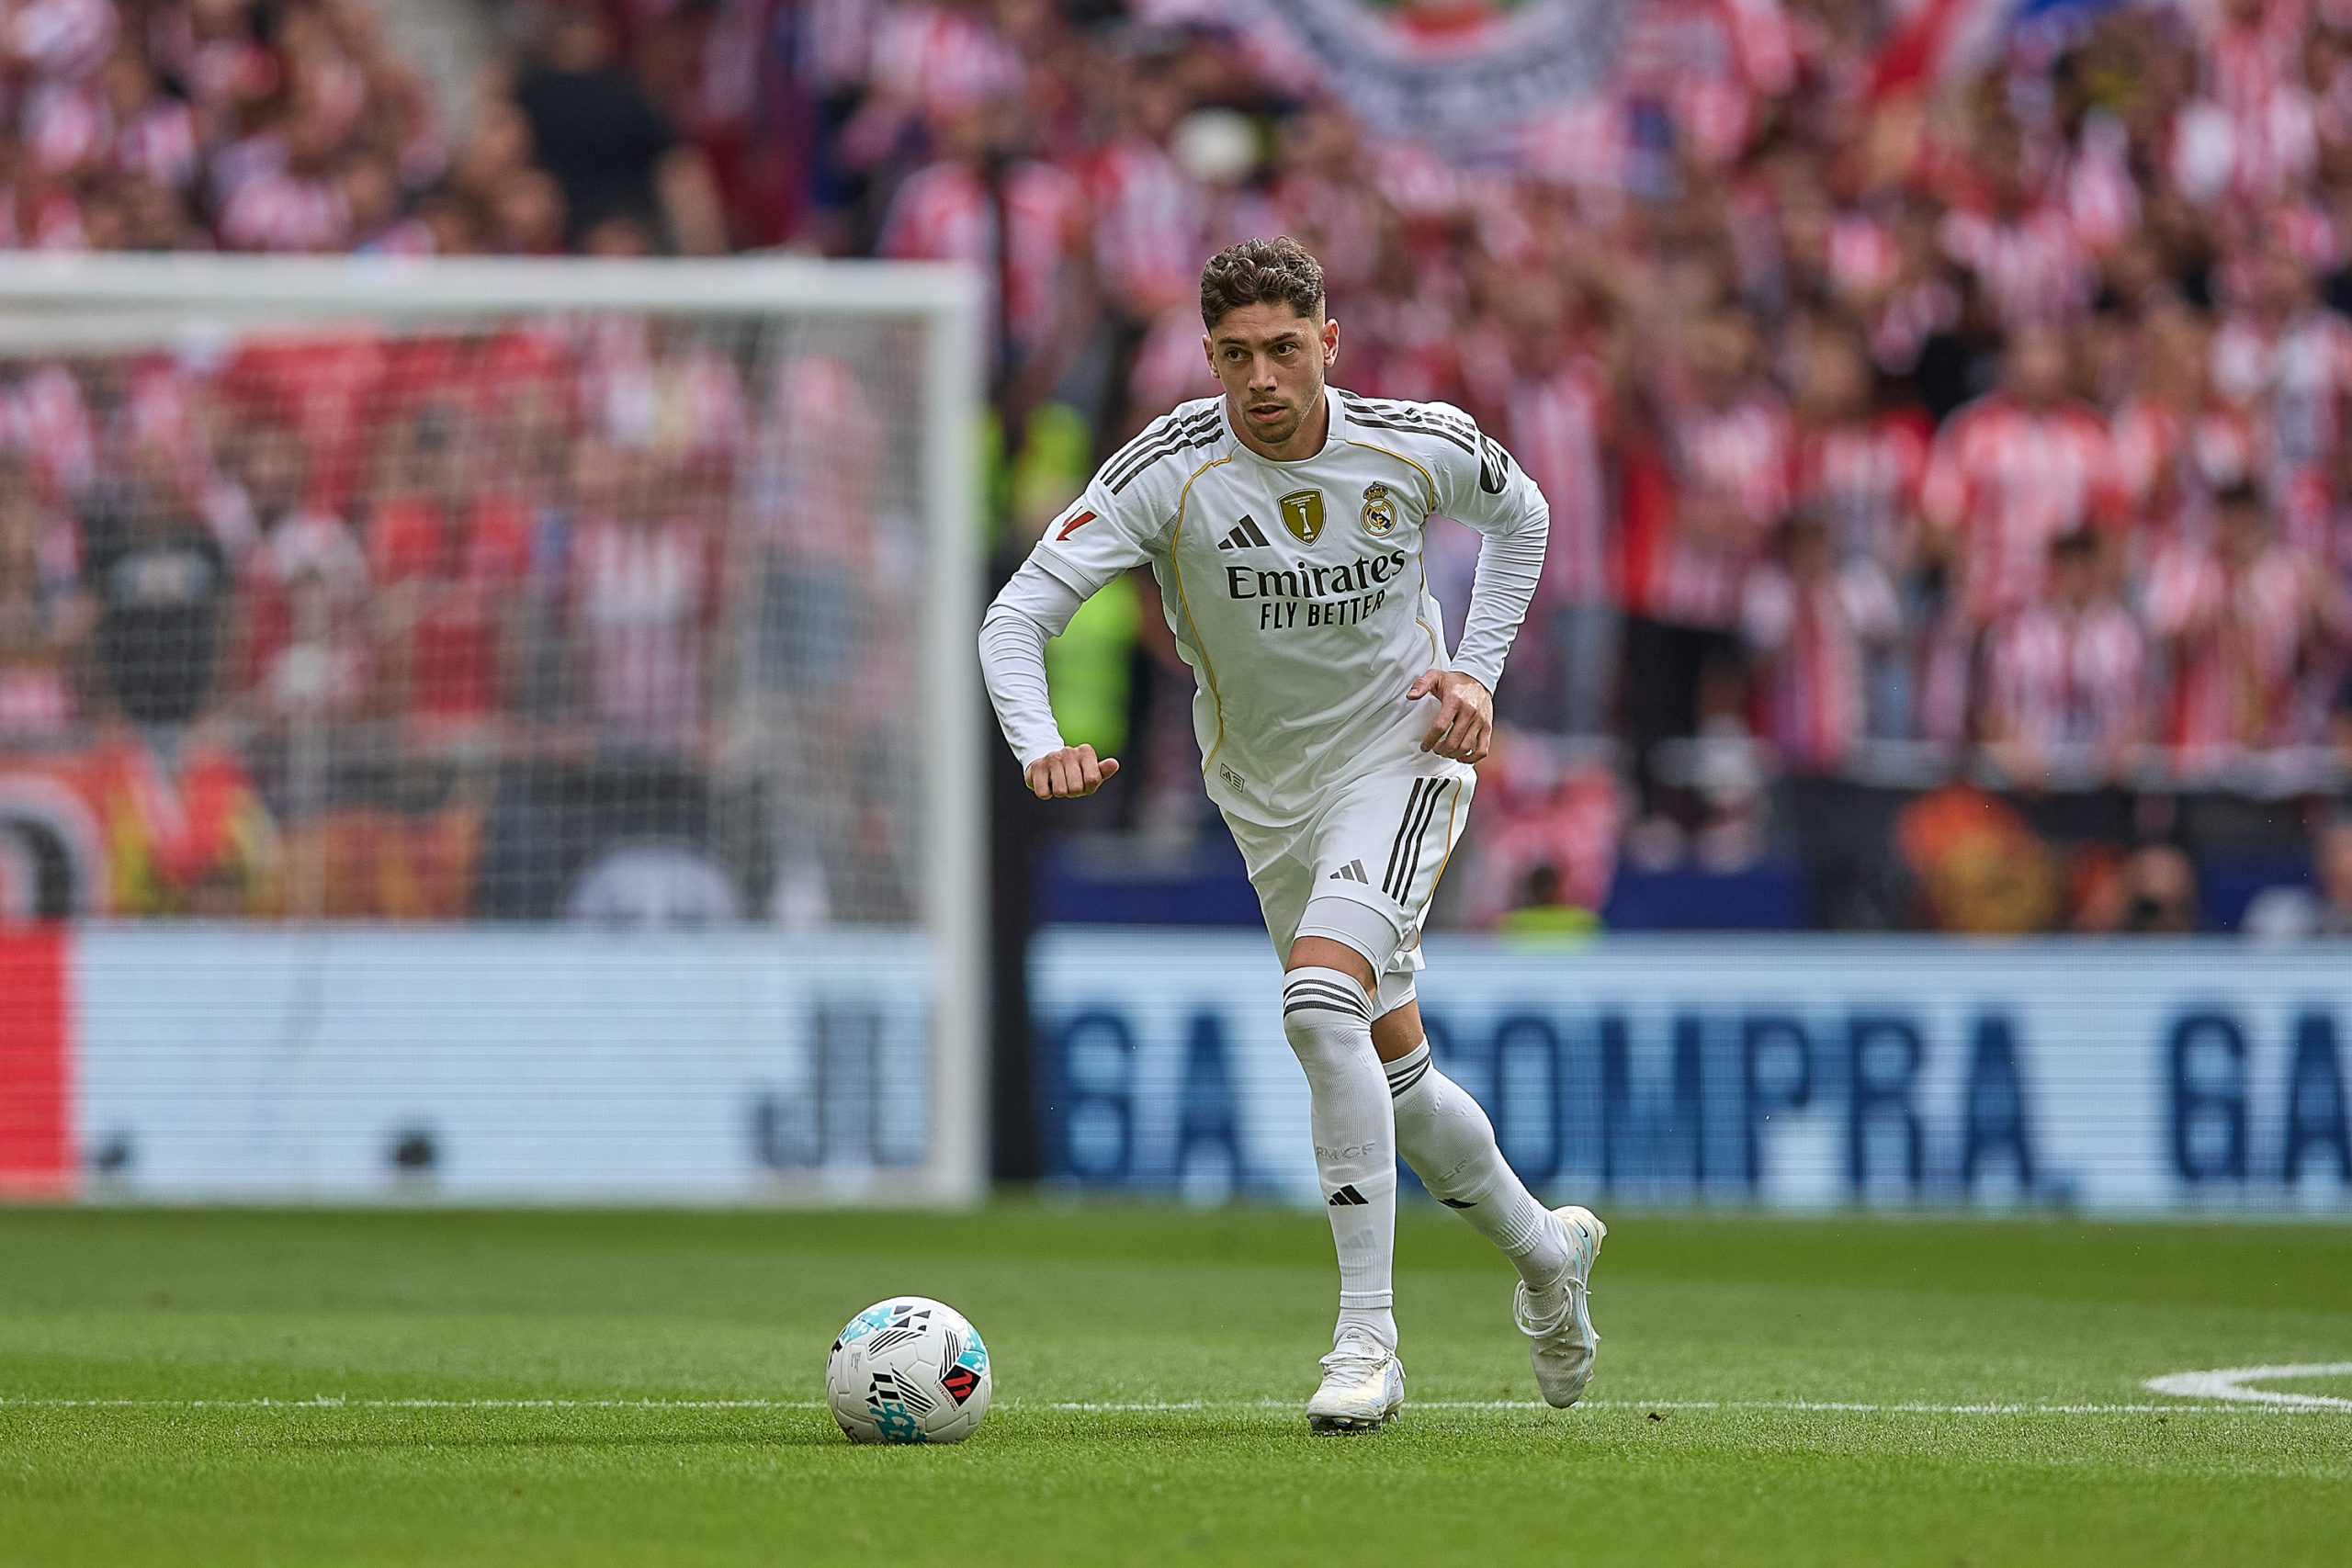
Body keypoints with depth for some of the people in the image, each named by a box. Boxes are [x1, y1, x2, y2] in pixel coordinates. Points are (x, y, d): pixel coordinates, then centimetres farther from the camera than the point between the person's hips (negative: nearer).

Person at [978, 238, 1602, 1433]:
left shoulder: (1417, 446, -14)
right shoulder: (1167, 471, -19)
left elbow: (1520, 514, 9)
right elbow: (1017, 614, -23)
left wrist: (1476, 671, -3)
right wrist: (1040, 747, -42)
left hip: (1403, 760, -3)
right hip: (1267, 794, 3)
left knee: (1319, 1003, -26)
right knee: (1392, 1067, 11)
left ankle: (1366, 1339, -24)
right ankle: (1544, 1251, 40)